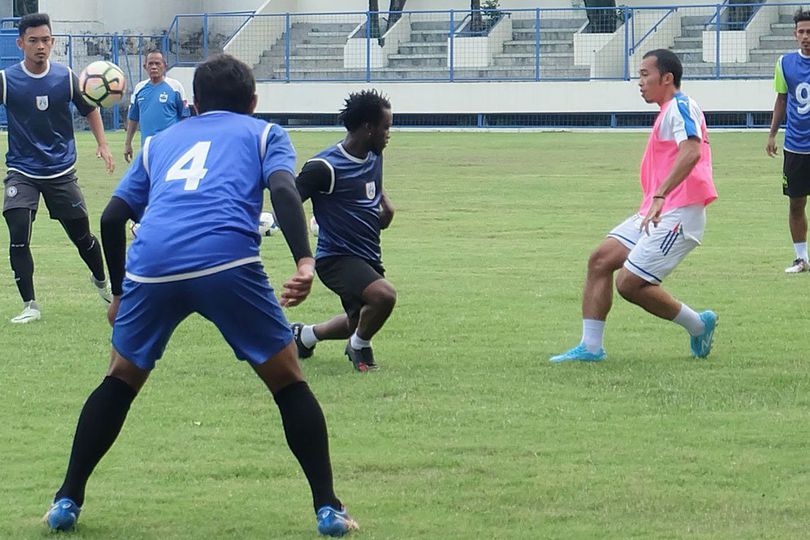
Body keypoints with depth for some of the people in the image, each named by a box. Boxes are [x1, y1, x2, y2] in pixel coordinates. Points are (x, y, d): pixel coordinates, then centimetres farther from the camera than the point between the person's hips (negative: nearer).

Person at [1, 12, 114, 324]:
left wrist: (102, 145, 0)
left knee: (81, 236, 11)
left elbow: (90, 109, 11)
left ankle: (101, 281, 40)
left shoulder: (66, 77, -4)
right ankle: (30, 306, -10)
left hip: (61, 172, 2)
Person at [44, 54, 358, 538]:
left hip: (150, 266, 3)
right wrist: (305, 261, -9)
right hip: (228, 260, -3)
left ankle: (68, 501, 22)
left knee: (120, 380, 23)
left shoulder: (159, 142, 33)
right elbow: (283, 188, 2)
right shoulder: (263, 133, 24)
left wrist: (119, 293, 35)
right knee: (288, 381, 12)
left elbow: (112, 217, 26)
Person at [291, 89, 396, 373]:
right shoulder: (325, 166, -19)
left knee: (359, 322, 21)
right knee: (384, 294, -32)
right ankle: (360, 346, -3)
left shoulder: (374, 156, 7)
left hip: (368, 256, 9)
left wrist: (385, 204, 9)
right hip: (337, 257, -9)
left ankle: (304, 336, 47)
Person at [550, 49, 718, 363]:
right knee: (600, 260, 0)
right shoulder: (669, 111, 21)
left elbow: (691, 152, -29)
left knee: (629, 283, -13)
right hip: (655, 213, 10)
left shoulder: (679, 108, -11)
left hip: (678, 215, -10)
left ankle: (698, 325, 5)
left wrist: (660, 196, -39)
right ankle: (590, 347, 0)